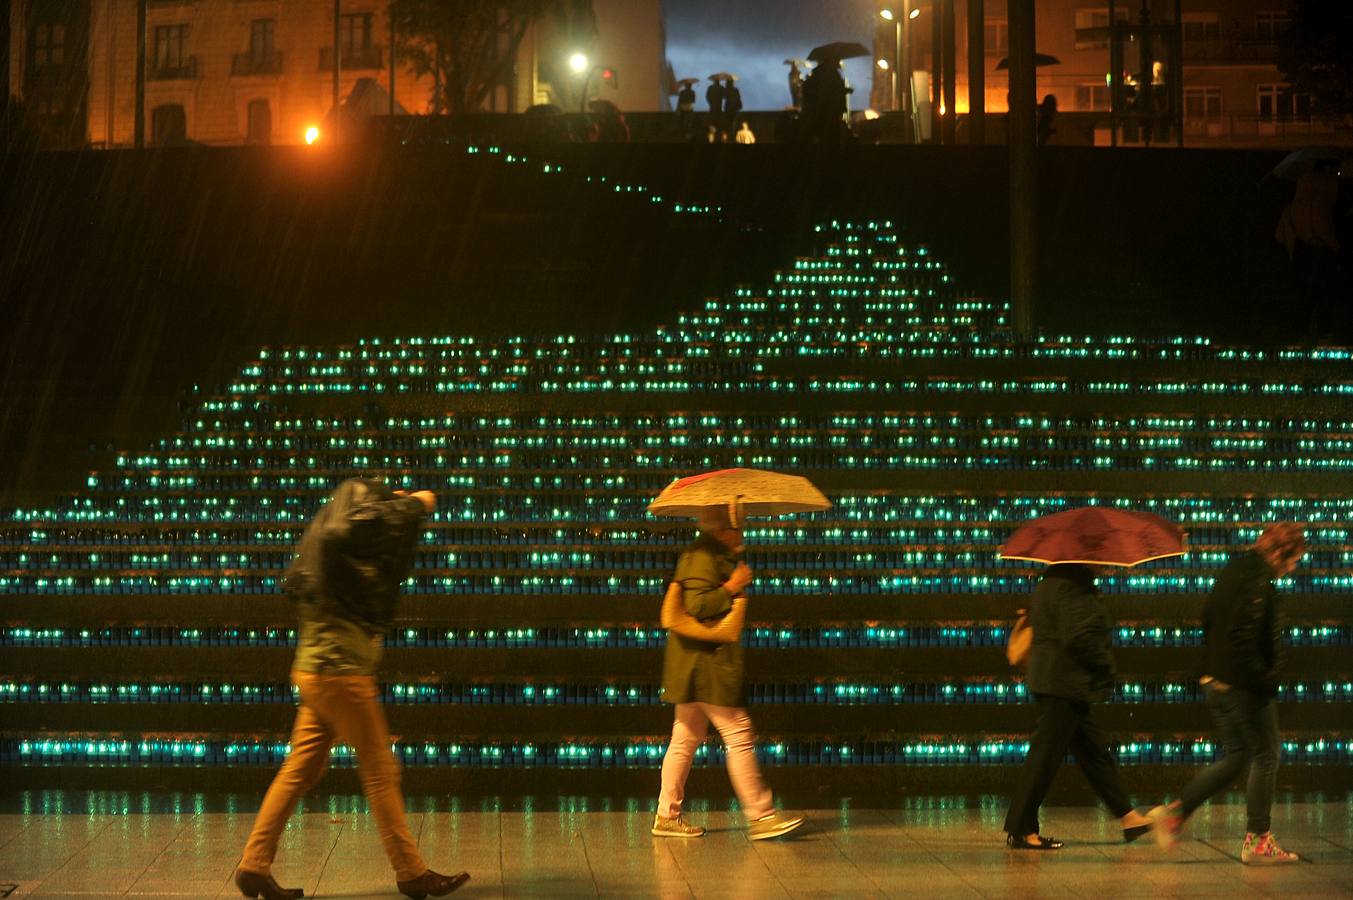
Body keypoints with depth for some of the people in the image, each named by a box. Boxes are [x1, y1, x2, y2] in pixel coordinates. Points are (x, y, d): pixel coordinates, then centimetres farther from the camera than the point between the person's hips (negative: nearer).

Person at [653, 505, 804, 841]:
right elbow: (696, 605, -24)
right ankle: (760, 816, -4)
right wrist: (731, 587, -17)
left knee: (686, 738, 11)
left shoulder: (716, 555, 18)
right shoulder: (703, 557, -15)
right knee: (739, 736, -7)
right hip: (707, 662, -11)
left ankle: (667, 815, 14)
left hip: (698, 662, 11)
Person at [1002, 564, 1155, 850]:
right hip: (1064, 686, -11)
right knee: (1045, 755, -6)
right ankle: (1020, 830, -2)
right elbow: (1079, 637, -25)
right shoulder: (1071, 587, -18)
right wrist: (1105, 662, -9)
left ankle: (1127, 817, 26)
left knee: (1094, 752, 17)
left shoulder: (1052, 583, 14)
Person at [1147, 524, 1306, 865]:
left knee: (1235, 757, 16)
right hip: (1245, 685, -9)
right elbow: (1245, 635, -25)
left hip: (1216, 680, 9)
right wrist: (1263, 679, -19)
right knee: (1265, 756, 4)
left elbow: (1208, 619, 19)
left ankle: (1175, 812, 8)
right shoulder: (1258, 582, -17)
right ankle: (1257, 842, 9)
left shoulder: (1232, 572, 13)